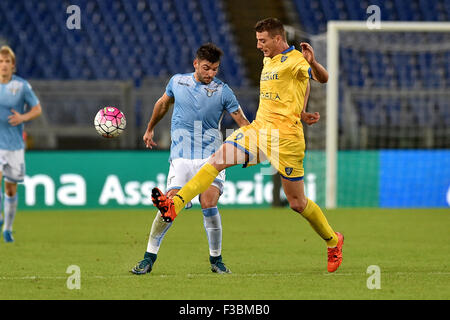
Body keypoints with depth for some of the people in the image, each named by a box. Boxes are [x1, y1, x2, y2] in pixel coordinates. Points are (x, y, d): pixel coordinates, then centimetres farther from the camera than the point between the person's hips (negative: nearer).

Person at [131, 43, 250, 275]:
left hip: (211, 157, -1)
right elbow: (163, 104, 25)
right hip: (181, 157, 1)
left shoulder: (222, 91, -2)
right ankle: (149, 258, 3)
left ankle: (216, 260, 0)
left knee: (209, 204, -19)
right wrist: (150, 129, 35)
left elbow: (242, 122, 1)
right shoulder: (177, 82, 4)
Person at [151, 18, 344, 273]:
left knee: (297, 203, 0)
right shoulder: (268, 61, 16)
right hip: (259, 129, 8)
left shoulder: (295, 60, -11)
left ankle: (333, 241, 22)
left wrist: (313, 63, -50)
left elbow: (323, 78, -30)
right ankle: (174, 205, -21)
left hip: (285, 137, -8)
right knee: (217, 160, -12)